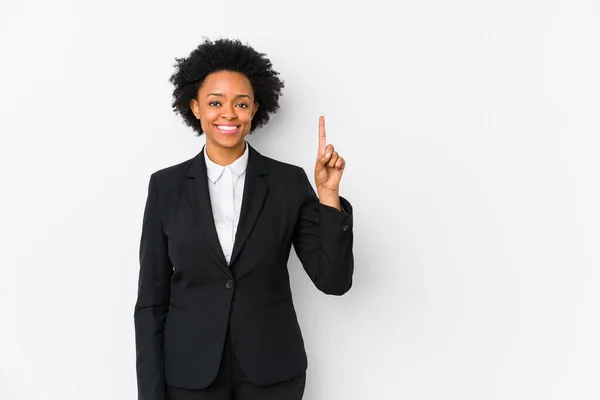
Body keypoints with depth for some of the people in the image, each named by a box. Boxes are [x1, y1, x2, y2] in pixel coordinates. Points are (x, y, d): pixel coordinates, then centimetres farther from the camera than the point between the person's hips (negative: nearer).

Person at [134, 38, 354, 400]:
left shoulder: (289, 181, -4)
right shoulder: (166, 186, -2)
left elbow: (334, 280, -8)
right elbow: (151, 299, -1)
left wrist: (328, 193, -18)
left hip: (271, 370, 0)